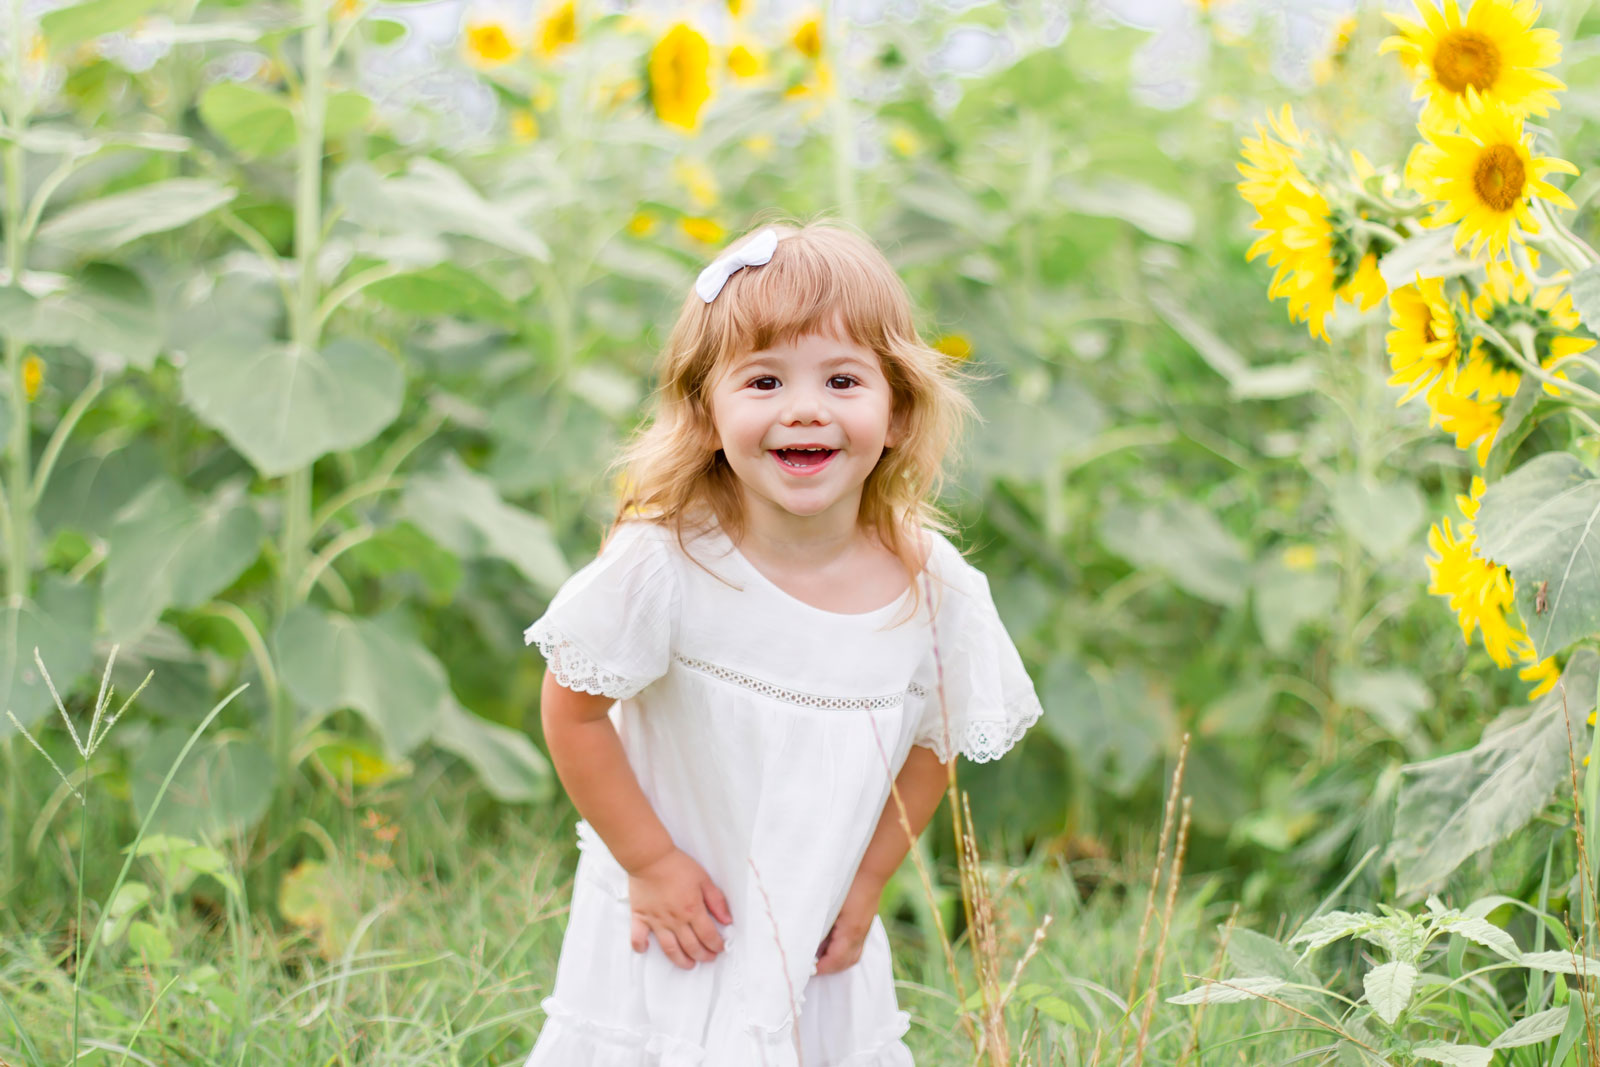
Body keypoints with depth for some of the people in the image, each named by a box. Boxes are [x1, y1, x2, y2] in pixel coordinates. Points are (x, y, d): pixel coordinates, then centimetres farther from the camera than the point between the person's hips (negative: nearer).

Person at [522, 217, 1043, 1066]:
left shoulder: (935, 589, -13)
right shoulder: (667, 564, -22)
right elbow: (572, 711, -11)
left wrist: (865, 883, 2)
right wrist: (652, 863, -9)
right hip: (671, 936, -2)